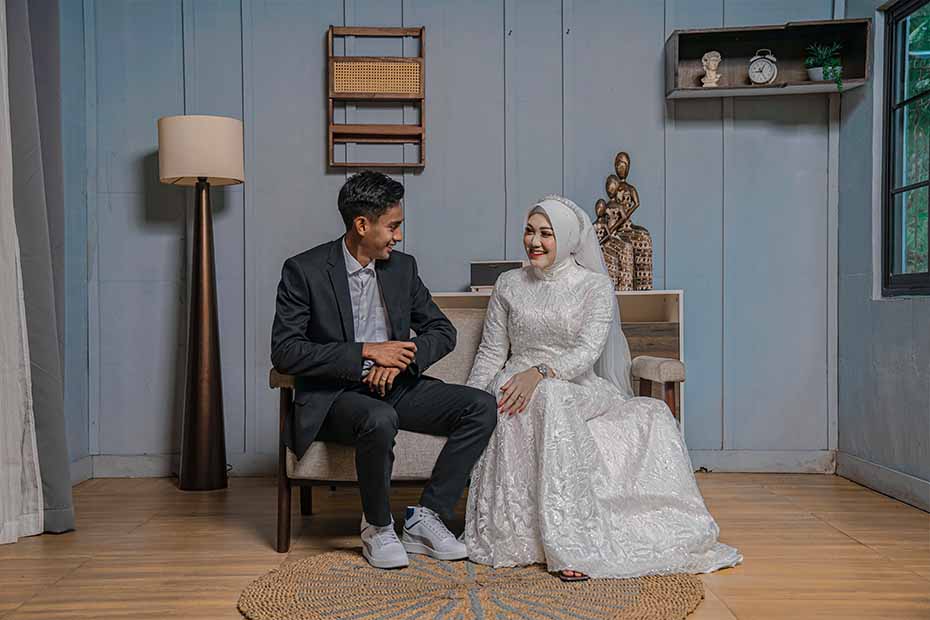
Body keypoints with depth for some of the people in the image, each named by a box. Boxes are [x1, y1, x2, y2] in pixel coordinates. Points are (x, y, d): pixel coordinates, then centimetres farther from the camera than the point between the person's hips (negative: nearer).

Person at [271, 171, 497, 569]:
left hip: (395, 386, 5)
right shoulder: (304, 270, -8)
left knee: (481, 407, -14)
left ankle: (426, 517, -7)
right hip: (334, 395, -5)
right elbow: (284, 351, -14)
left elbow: (443, 331, 10)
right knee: (379, 420, -39)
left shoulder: (402, 267, 7)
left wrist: (402, 358, -11)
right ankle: (377, 527, -12)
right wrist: (365, 352, -20)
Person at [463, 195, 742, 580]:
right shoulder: (509, 285, 10)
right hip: (519, 386, 0)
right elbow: (491, 354, 10)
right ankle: (568, 544, -39)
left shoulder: (596, 286, 3)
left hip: (579, 388, 1)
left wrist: (542, 371, -29)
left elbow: (587, 351, -11)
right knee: (550, 399, -37)